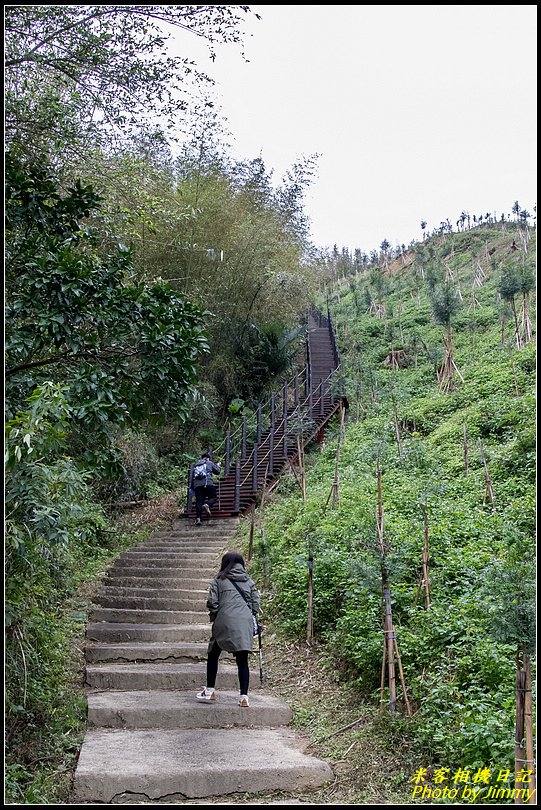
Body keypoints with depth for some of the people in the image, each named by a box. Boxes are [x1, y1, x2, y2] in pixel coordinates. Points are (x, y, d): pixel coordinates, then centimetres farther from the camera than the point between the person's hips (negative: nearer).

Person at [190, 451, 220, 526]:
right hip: (208, 483, -3)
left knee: (199, 501, 1)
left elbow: (191, 478, 21)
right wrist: (218, 466, 45)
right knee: (213, 497, 7)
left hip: (197, 485, 3)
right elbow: (217, 471, 24)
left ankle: (198, 518, -13)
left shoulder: (195, 466, 26)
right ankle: (207, 505, -25)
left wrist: (191, 488, 24)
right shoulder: (209, 463, 16)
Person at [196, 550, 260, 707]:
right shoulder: (249, 581, 15)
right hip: (245, 623, 2)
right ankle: (244, 696, 3)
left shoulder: (220, 580, 7)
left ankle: (210, 691, 17)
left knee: (213, 655, 15)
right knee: (242, 660, 6)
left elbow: (212, 602, 1)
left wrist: (214, 618, 16)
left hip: (225, 622, -2)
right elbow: (255, 604, 10)